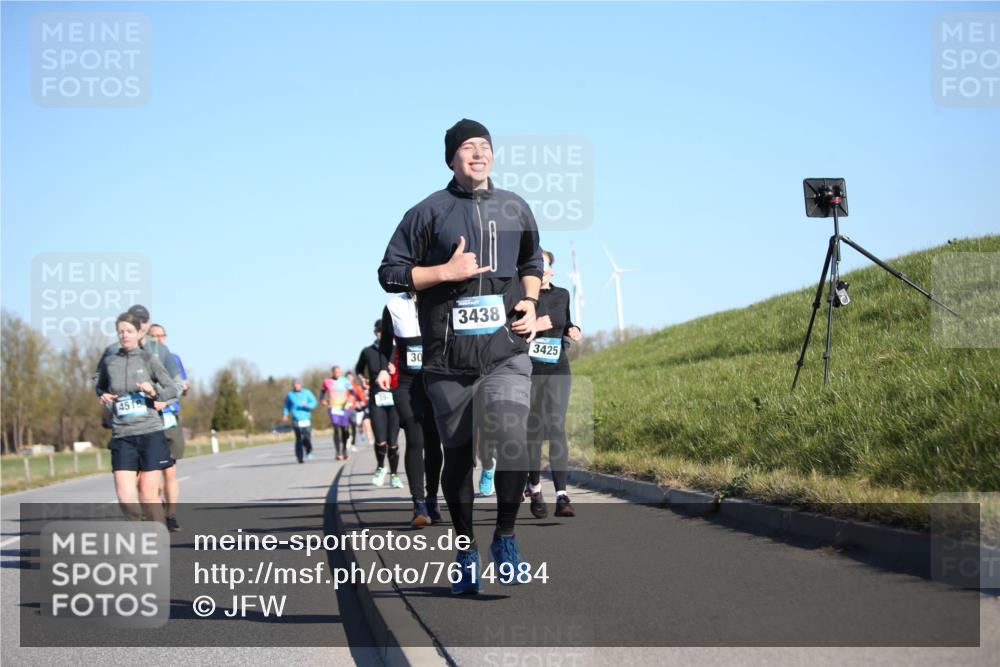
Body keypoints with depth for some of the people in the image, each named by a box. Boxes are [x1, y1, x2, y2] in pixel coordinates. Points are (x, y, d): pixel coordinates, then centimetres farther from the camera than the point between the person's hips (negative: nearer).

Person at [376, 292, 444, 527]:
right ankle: (419, 505, -13)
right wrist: (384, 369, -2)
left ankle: (431, 501, 20)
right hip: (406, 382, -1)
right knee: (414, 441, -10)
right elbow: (386, 343, 12)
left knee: (433, 442, 7)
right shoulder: (394, 307, 1)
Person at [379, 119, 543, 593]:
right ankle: (466, 552, 21)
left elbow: (531, 262, 28)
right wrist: (447, 272, -11)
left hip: (507, 352, 1)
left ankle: (505, 537, -2)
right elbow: (390, 273, 1)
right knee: (457, 455, 6)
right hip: (448, 359, -1)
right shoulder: (428, 213, 2)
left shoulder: (515, 209, 12)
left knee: (511, 440, -20)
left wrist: (529, 302, 9)